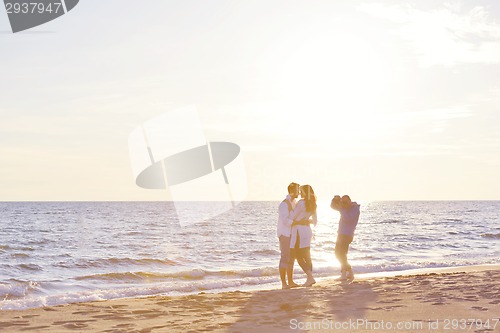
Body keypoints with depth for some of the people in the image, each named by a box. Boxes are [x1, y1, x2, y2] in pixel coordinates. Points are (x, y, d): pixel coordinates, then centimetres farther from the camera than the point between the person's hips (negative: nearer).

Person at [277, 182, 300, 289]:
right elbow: (286, 221, -24)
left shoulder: (293, 203, 14)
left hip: (291, 235, 9)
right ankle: (284, 283, -6)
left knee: (291, 258, 11)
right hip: (284, 235, -9)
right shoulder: (284, 204, -15)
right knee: (285, 258, -8)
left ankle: (290, 282, 16)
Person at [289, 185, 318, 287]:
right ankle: (309, 278, 11)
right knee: (306, 256, 12)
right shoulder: (312, 204, 10)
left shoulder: (301, 203, -15)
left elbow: (292, 217, -14)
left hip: (299, 231, -8)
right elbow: (315, 221, 18)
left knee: (298, 256, -2)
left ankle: (310, 277, -10)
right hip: (307, 230, 8)